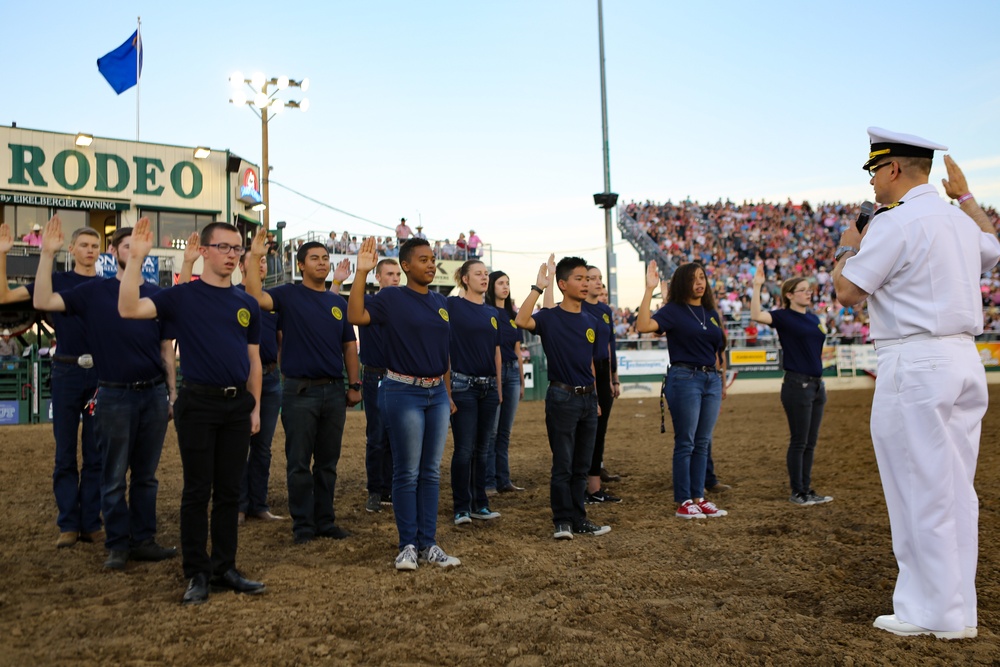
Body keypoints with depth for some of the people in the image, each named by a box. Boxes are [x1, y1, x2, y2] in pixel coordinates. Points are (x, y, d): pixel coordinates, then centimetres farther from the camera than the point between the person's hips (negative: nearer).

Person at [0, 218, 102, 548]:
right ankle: (68, 524, 13)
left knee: (96, 454, 5)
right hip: (67, 372, -1)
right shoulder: (57, 281, 5)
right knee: (65, 454, 4)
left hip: (101, 374, 1)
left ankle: (91, 523, 14)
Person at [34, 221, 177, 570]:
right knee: (114, 477, 5)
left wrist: (173, 391, 7)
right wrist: (47, 254, -15)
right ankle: (117, 544, 16)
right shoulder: (94, 292, 2)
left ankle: (143, 540, 20)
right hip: (114, 396, -2)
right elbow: (44, 302, -10)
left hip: (154, 394, 2)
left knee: (146, 474, 10)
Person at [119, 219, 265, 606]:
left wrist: (255, 405, 9)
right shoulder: (182, 297, -1)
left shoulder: (247, 304, 11)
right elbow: (129, 309, -17)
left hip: (237, 404, 4)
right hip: (198, 403, -4)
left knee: (229, 492, 10)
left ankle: (224, 568, 20)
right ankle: (196, 574, 14)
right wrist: (136, 258, -22)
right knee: (197, 492, 3)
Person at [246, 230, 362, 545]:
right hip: (300, 391, -4)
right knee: (299, 463, 3)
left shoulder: (339, 302, 12)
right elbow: (256, 297, -20)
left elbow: (349, 345, 13)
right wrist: (254, 258, -26)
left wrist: (355, 384, 7)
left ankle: (326, 520, 22)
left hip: (334, 391, 4)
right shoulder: (289, 295, 0)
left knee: (328, 462, 12)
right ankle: (302, 524, 13)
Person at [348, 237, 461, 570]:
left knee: (432, 472, 9)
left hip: (437, 393, 6)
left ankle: (428, 544, 17)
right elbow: (356, 316, -22)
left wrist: (448, 392, 14)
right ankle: (408, 545, 12)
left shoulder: (441, 302, 12)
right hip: (404, 392, -6)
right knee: (407, 472, 0)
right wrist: (361, 272, -26)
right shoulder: (391, 298, -5)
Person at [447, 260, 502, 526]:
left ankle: (480, 504, 19)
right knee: (464, 449, -3)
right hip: (463, 384, -6)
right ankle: (462, 507, 8)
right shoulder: (452, 305, -5)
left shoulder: (492, 312, 13)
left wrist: (499, 387, 12)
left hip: (488, 386, 6)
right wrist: (446, 390, -14)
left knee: (482, 448, 11)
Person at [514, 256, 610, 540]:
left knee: (582, 465, 12)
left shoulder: (591, 322, 11)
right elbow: (521, 321, -28)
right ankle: (563, 521, 9)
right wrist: (538, 287, -26)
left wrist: (595, 397, 15)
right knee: (563, 464, 0)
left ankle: (579, 519, 21)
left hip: (587, 398, 6)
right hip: (562, 397, -6)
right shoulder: (550, 317, -7)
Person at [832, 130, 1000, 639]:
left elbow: (847, 292, -11)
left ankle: (932, 613, 5)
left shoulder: (894, 222, -11)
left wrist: (847, 248, 8)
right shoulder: (959, 220, 15)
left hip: (914, 365, -9)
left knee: (920, 490, -2)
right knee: (956, 490, 11)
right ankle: (958, 611, 19)